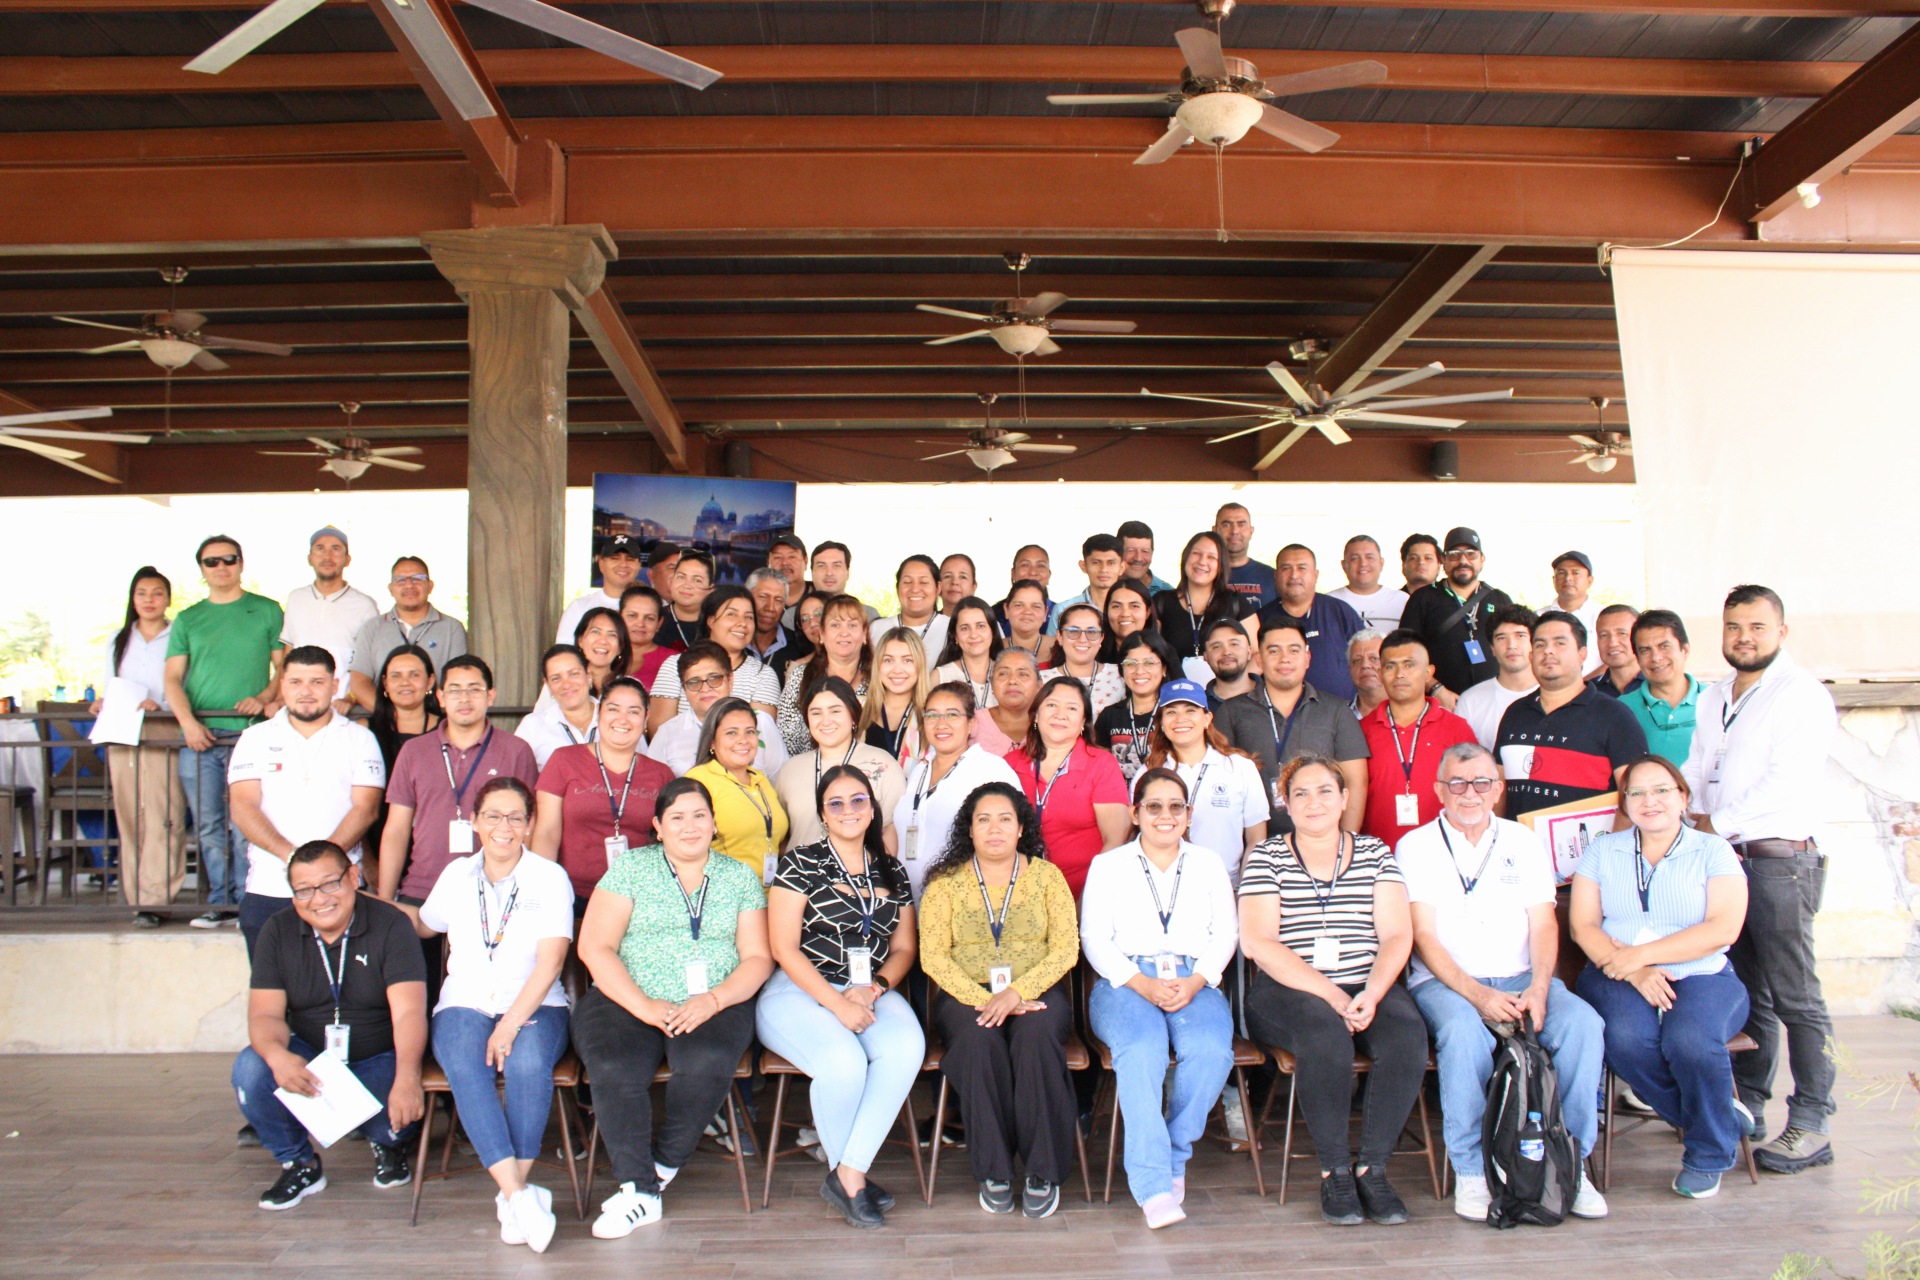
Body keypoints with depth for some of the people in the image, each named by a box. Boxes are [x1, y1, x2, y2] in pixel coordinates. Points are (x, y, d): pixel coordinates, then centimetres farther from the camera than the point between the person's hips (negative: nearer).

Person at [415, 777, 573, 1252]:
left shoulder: (551, 878, 1)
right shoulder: (456, 875, 13)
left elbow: (550, 961, -9)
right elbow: (423, 925, 32)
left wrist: (511, 1024, -20)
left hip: (535, 1006, -2)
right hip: (465, 1004, 2)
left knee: (528, 1062, -35)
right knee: (466, 1067, -32)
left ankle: (513, 1190, -22)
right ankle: (519, 1195, -34)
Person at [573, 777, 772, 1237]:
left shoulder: (739, 877, 12)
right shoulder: (630, 868, 8)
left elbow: (758, 958, 7)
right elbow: (594, 947, 0)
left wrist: (712, 1000, -12)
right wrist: (644, 1007, -12)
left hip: (715, 1005, 1)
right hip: (627, 1001, 0)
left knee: (708, 1063, -31)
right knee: (615, 1069, -30)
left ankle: (662, 1164, -6)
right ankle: (638, 1190, -14)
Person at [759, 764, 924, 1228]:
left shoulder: (891, 872, 15)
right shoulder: (802, 864, 1)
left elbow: (904, 948, 16)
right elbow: (783, 949, -6)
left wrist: (873, 988, -5)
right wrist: (837, 1004, -15)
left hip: (871, 992, 4)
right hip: (800, 990, -4)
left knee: (907, 1046, -29)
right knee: (844, 1061, -33)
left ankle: (848, 1174, -18)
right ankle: (851, 1174, -4)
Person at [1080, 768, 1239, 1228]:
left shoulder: (1208, 864, 21)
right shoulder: (1108, 865, 14)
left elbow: (1225, 933, 12)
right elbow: (1095, 939, 5)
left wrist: (1196, 980, -7)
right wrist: (1141, 983, -11)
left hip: (1195, 983, 2)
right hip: (1126, 981, -2)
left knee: (1211, 1050, -31)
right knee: (1142, 1050, -34)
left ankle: (1175, 1154, -10)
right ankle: (1153, 1184, -32)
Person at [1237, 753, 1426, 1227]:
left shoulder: (1376, 854, 14)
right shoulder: (1266, 857, 6)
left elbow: (1397, 935, 4)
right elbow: (1257, 943, -6)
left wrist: (1370, 995, -15)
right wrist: (1329, 995, -15)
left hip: (1368, 988, 3)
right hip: (1287, 992, -2)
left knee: (1408, 1031, -27)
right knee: (1325, 1030, -33)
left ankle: (1372, 1166, -15)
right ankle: (1335, 1170, -17)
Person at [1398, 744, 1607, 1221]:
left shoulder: (1523, 841, 15)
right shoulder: (1415, 847, 4)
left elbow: (1543, 924, 6)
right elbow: (1423, 936, -5)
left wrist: (1538, 988, -12)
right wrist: (1476, 993, -18)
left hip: (1521, 979, 3)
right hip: (1444, 983, -3)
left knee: (1582, 1022, -26)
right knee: (1463, 1029, -35)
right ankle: (1470, 1170, -21)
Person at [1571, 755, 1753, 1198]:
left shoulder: (1713, 851, 7)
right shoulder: (1602, 850, 13)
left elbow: (1722, 929, -7)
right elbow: (1583, 925, 4)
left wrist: (1640, 954, -14)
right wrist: (1631, 973, -14)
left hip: (1701, 977, -1)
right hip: (1618, 977, 1)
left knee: (1690, 1038, -32)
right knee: (1626, 1038, -31)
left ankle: (1708, 1152, -3)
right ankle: (1719, 1115, -3)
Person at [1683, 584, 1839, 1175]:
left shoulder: (1803, 695, -6)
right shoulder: (1713, 697, 17)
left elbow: (1786, 781, -15)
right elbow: (1695, 766, 17)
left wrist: (1719, 824, -12)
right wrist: (1700, 815, 0)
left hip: (1780, 860, -7)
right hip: (1723, 860, 7)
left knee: (1795, 997, -3)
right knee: (1744, 991, 13)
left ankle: (1810, 1125, 3)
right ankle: (1745, 1107, 21)